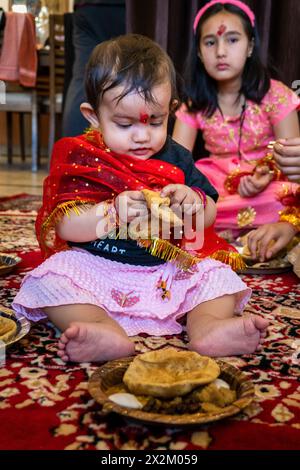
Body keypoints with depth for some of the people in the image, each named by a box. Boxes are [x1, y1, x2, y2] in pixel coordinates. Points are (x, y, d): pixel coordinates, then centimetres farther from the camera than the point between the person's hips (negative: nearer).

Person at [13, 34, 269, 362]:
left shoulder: (176, 159, 7)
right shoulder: (82, 159, -3)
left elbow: (209, 216, 9)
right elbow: (65, 225, -11)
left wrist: (194, 202, -16)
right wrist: (113, 212, -28)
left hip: (167, 271, 3)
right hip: (95, 268, -2)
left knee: (216, 275, -11)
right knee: (49, 279, -26)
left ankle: (208, 325, -34)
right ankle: (105, 330, -44)